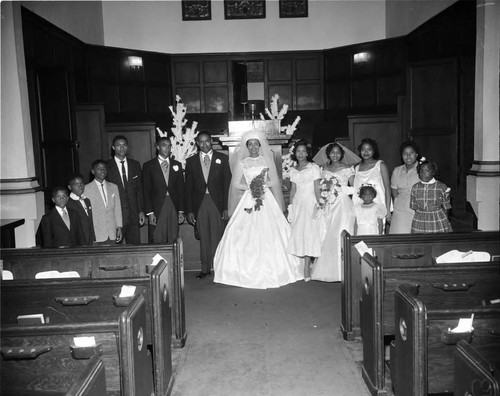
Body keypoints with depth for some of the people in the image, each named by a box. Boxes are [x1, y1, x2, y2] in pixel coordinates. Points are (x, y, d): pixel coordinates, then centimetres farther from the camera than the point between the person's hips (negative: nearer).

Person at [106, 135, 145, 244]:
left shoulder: (135, 165, 11)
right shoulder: (107, 166, 0)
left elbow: (139, 190, 12)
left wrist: (141, 211, 6)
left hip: (133, 214, 3)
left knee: (135, 246, 4)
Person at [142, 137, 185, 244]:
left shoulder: (177, 165, 12)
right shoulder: (148, 166, 4)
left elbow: (181, 189, 10)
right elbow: (146, 191, 1)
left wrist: (181, 211, 3)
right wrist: (150, 213, -7)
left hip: (174, 207, 2)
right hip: (158, 207, -2)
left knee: (173, 241, 2)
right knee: (159, 241, -2)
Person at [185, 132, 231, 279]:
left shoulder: (222, 158, 5)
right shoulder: (191, 161, 9)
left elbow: (227, 183, 1)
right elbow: (188, 188, 8)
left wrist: (226, 207, -7)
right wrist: (189, 210, 1)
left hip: (217, 203, -1)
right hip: (199, 205, 2)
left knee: (217, 237, -1)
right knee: (203, 238, 7)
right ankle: (205, 268, 18)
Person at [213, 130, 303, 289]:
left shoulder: (267, 160, 10)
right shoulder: (241, 163, 7)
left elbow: (275, 181, 7)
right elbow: (235, 184, 3)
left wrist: (263, 185, -10)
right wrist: (249, 187, -11)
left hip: (266, 198, 1)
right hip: (248, 200, -1)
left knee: (270, 233, -4)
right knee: (248, 234, -7)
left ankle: (270, 269, 5)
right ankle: (249, 271, -1)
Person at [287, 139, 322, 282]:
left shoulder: (314, 168, -2)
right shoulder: (293, 170, 12)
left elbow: (317, 189, -6)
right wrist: (290, 207, 10)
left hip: (310, 202, -5)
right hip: (297, 204, 5)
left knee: (309, 233, -8)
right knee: (297, 234, 1)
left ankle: (307, 268, -6)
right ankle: (309, 262, 12)